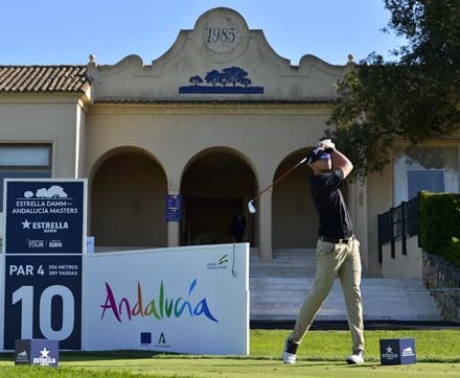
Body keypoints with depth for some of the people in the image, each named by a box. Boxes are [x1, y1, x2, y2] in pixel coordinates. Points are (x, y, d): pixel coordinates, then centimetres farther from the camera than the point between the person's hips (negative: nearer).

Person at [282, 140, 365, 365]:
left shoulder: (327, 178, 12)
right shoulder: (320, 181, -13)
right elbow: (348, 165, 1)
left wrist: (329, 149, 16)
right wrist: (330, 149, 14)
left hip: (350, 244, 8)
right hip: (331, 246, -8)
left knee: (354, 294, -1)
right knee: (318, 294, -4)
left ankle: (359, 349, -2)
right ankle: (293, 341, 10)